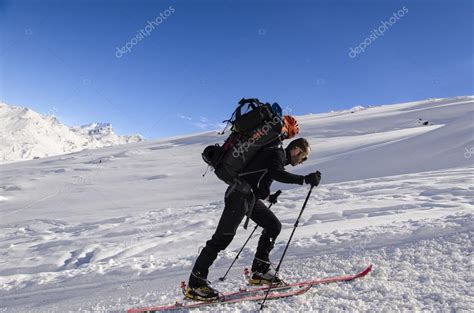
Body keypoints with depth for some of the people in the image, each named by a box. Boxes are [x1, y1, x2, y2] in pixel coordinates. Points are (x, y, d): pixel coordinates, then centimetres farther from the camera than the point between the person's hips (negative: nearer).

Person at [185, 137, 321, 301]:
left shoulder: (277, 154, 22)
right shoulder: (277, 152, -6)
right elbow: (277, 173, -26)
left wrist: (269, 195, 26)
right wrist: (305, 179, -26)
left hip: (251, 197, 10)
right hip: (239, 195, -10)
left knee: (274, 226, 10)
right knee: (223, 237, -10)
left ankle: (260, 270, 15)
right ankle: (195, 284, -4)